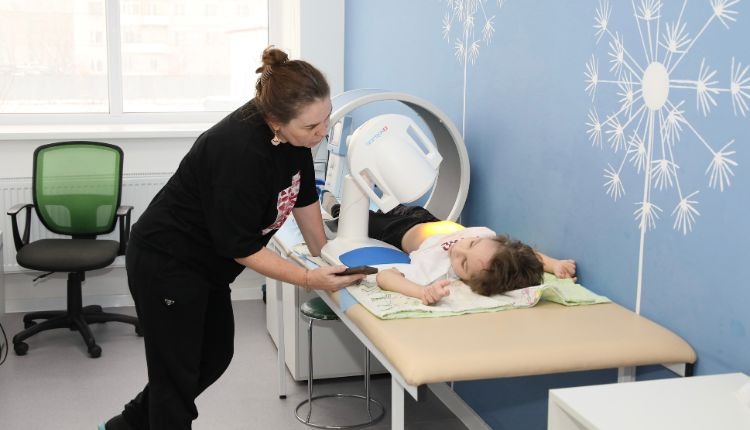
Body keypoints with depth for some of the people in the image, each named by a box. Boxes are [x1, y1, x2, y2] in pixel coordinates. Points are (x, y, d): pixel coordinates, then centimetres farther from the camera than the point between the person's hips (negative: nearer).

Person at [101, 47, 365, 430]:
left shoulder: (295, 133, -11)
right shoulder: (241, 152, -34)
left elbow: (304, 195, 6)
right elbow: (241, 246, -26)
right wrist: (308, 279, -25)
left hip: (206, 263, 9)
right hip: (164, 265, -9)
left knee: (216, 355, 20)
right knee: (177, 374, 2)